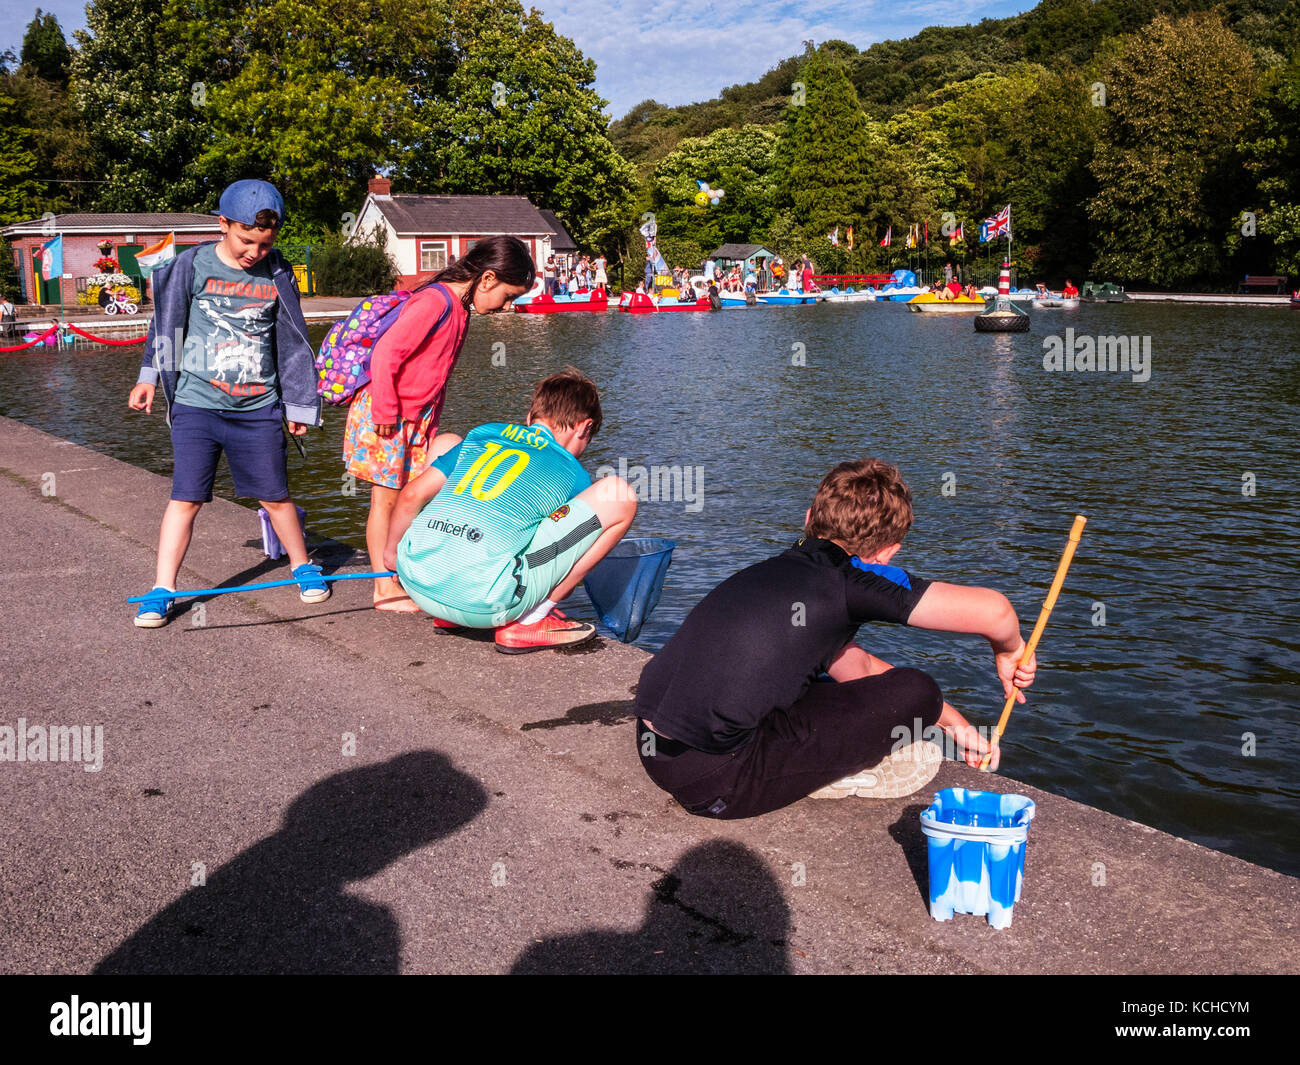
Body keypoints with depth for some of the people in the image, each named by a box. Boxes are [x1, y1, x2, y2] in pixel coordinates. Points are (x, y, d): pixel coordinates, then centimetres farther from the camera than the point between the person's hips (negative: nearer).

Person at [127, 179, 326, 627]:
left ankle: (302, 566, 31)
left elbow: (293, 344, 10)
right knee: (185, 498, -2)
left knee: (275, 495, 9)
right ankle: (162, 590, 7)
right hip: (196, 403, -1)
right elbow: (166, 322, 8)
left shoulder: (277, 275, 1)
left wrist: (300, 406, 12)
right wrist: (149, 376, 9)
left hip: (259, 407, 1)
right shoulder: (192, 265, -4)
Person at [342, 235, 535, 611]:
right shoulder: (435, 301, -21)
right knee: (386, 498, -1)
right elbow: (385, 353, -26)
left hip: (415, 417, 9)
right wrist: (387, 414, -21)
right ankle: (385, 589, 7)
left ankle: (402, 577, 19)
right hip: (383, 414, -9)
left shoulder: (459, 308, 9)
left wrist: (430, 423, 16)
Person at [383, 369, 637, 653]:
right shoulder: (572, 474, 16)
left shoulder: (482, 435, 22)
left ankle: (449, 614, 27)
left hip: (415, 581, 5)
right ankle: (529, 622, 5)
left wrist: (391, 549, 34)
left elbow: (413, 494, 16)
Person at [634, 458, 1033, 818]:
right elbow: (991, 610, -14)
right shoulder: (854, 578, -7)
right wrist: (1007, 651, 10)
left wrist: (951, 721, 35)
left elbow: (856, 664, 30)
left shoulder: (777, 569, 17)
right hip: (715, 781, -8)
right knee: (914, 692, -4)